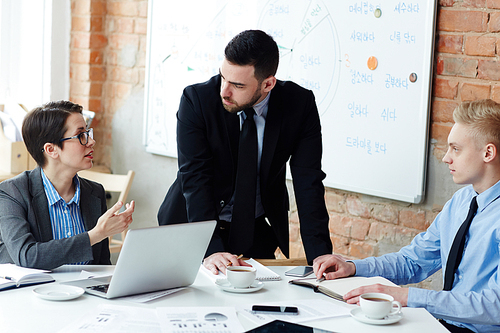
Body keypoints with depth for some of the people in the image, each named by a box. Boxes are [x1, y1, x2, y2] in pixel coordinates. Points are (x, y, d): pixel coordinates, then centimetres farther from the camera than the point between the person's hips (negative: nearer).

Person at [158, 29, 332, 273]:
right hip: (193, 230, -1)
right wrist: (210, 250, -34)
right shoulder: (197, 99, -19)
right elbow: (195, 179, -22)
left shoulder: (300, 105, -14)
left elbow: (308, 182, -15)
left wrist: (320, 255, -26)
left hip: (257, 234, 1)